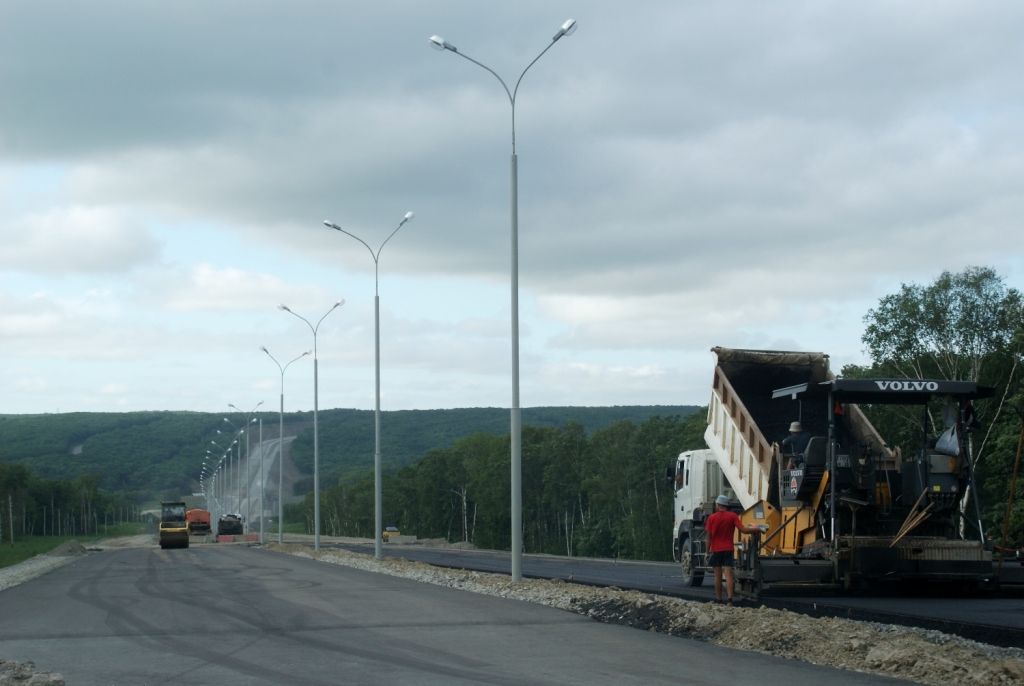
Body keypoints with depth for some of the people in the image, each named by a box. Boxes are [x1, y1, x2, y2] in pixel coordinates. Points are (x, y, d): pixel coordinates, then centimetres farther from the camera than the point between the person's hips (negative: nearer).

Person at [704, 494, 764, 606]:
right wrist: (758, 529, 1)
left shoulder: (711, 518, -2)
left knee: (717, 576, 5)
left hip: (715, 550, 0)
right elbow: (743, 530, -9)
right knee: (728, 575, -6)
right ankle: (730, 600, -19)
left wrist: (707, 552, 3)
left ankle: (719, 601, 7)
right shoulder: (732, 516, -1)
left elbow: (709, 537, -3)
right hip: (728, 549, 0)